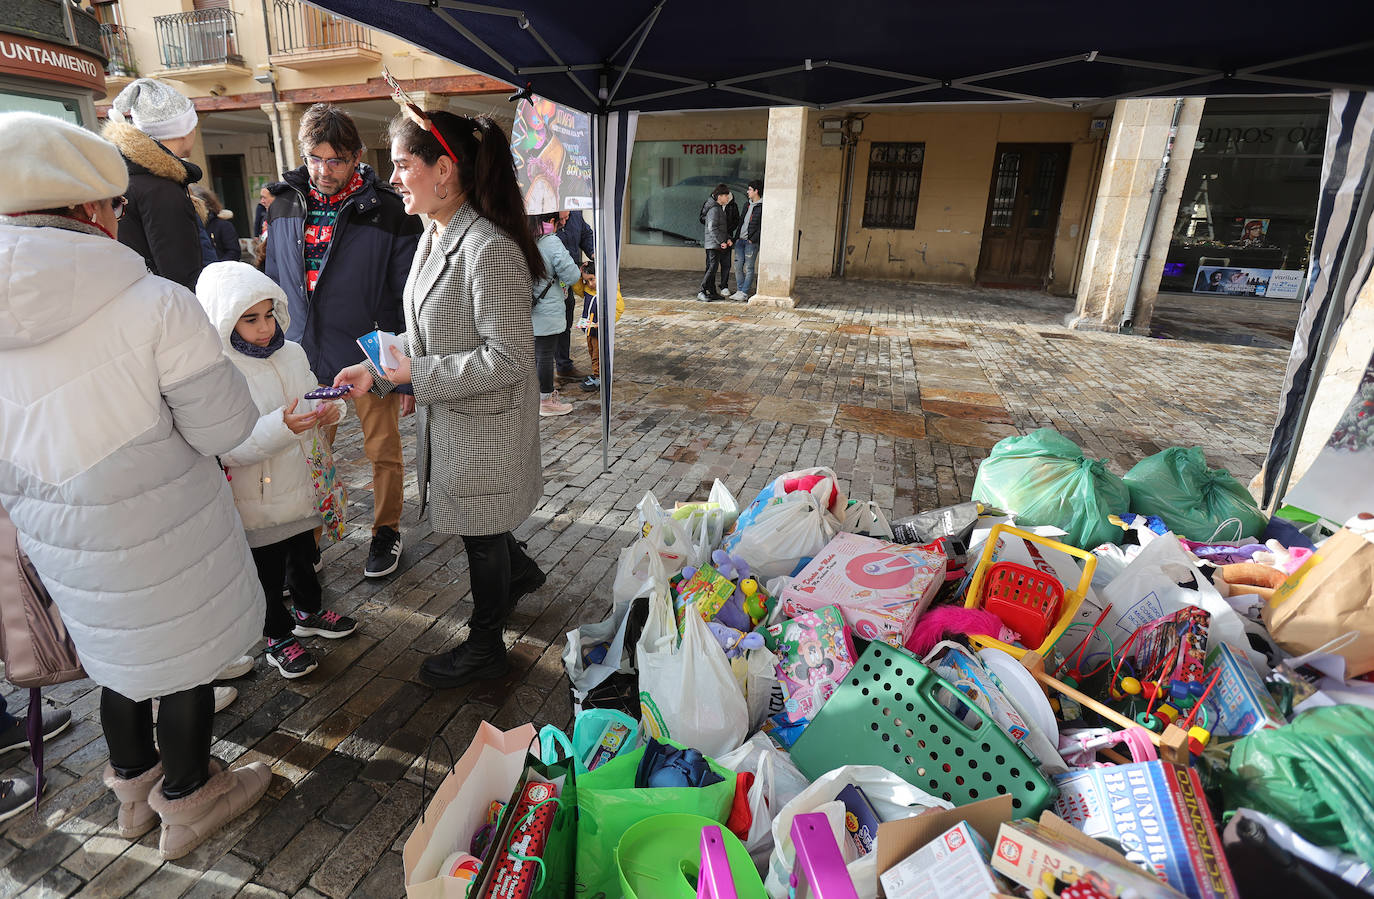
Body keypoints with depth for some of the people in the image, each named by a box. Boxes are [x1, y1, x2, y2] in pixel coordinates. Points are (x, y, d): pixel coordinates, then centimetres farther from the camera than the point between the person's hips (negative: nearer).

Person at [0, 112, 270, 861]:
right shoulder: (155, 306, -24)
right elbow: (225, 428, -19)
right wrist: (194, 355, -1)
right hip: (159, 539, -5)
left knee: (120, 653, 26)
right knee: (185, 657, 17)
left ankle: (133, 785, 48)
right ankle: (187, 800, 38)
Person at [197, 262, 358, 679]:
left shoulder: (292, 353, -1)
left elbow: (311, 400, 12)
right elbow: (228, 449, -25)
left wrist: (329, 409, -11)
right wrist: (281, 427, -38)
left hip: (300, 484, 6)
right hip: (256, 501, -6)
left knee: (304, 553, 24)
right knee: (267, 571, 12)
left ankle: (308, 612, 47)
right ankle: (279, 637, 31)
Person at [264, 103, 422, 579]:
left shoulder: (389, 212, -10)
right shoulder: (284, 205, 5)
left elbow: (408, 299, -9)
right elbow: (274, 284, 14)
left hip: (370, 358, -4)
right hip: (304, 357, 4)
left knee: (384, 451, 9)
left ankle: (386, 531, 29)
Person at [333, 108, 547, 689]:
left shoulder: (489, 248, -25)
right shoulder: (435, 238, 7)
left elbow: (509, 357, -27)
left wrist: (416, 373, -22)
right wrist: (377, 370, 4)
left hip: (483, 423, -9)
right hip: (448, 417, 9)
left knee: (480, 536, 9)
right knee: (474, 521, 24)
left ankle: (486, 646, 32)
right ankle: (520, 572, 53)